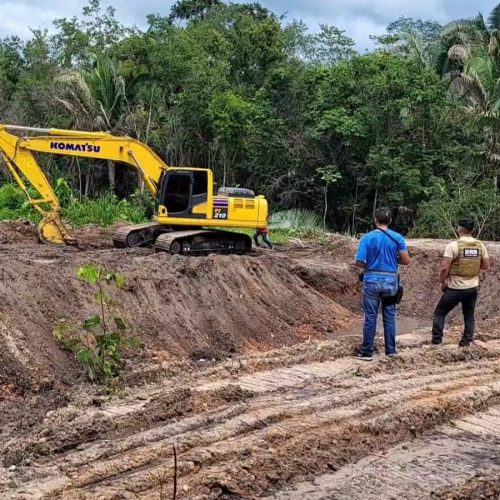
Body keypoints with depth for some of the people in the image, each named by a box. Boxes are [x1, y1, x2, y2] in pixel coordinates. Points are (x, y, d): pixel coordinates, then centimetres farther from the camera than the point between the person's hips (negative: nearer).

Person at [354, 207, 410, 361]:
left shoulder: (367, 238, -7)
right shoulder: (397, 237, -2)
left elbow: (359, 262, -10)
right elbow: (406, 260, -2)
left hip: (372, 280, -2)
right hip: (390, 280, 2)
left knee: (370, 317, 4)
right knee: (389, 316, 12)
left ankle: (367, 352, 9)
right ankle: (391, 350, 18)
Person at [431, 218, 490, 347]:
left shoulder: (453, 245, -14)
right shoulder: (480, 246, 0)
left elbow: (445, 268, -16)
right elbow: (486, 266, 7)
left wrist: (442, 282, -1)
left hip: (455, 288, -4)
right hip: (472, 288, 4)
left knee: (440, 313, 11)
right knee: (469, 316, 18)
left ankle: (436, 341, 10)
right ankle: (466, 341, 17)